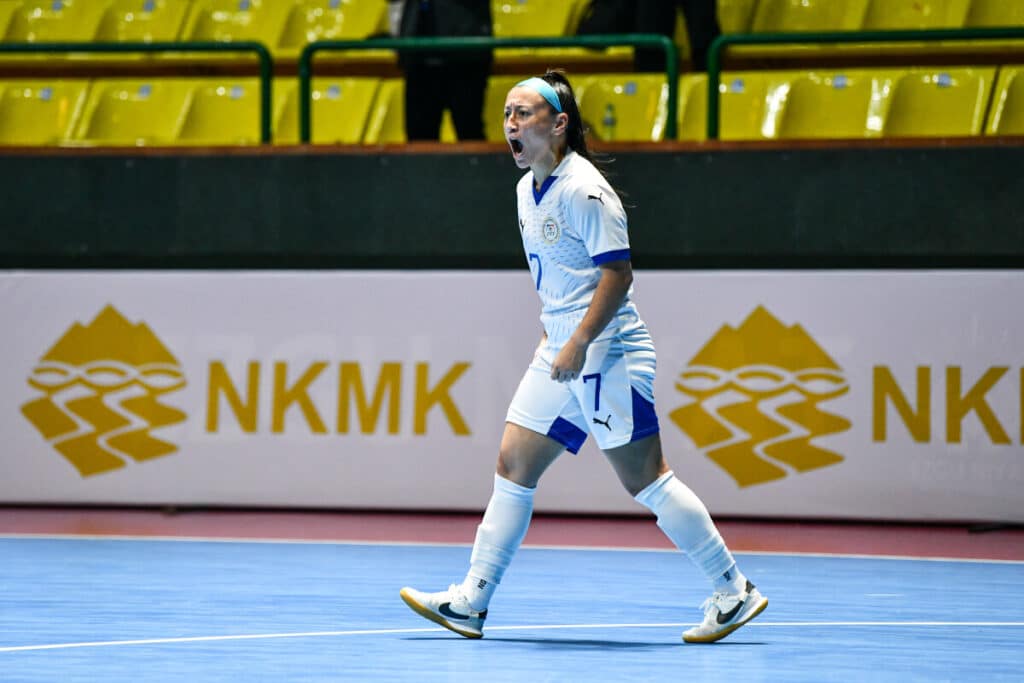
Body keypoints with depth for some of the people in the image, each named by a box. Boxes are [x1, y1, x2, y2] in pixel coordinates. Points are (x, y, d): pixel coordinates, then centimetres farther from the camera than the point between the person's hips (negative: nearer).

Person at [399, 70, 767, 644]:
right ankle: (471, 602, 5)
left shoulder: (583, 190, -16)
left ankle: (735, 592, 2)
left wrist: (579, 343, -22)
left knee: (645, 478, -7)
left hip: (607, 354, -9)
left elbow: (617, 274, -20)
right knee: (514, 467, 4)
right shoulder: (527, 189, 12)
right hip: (560, 356, 9)